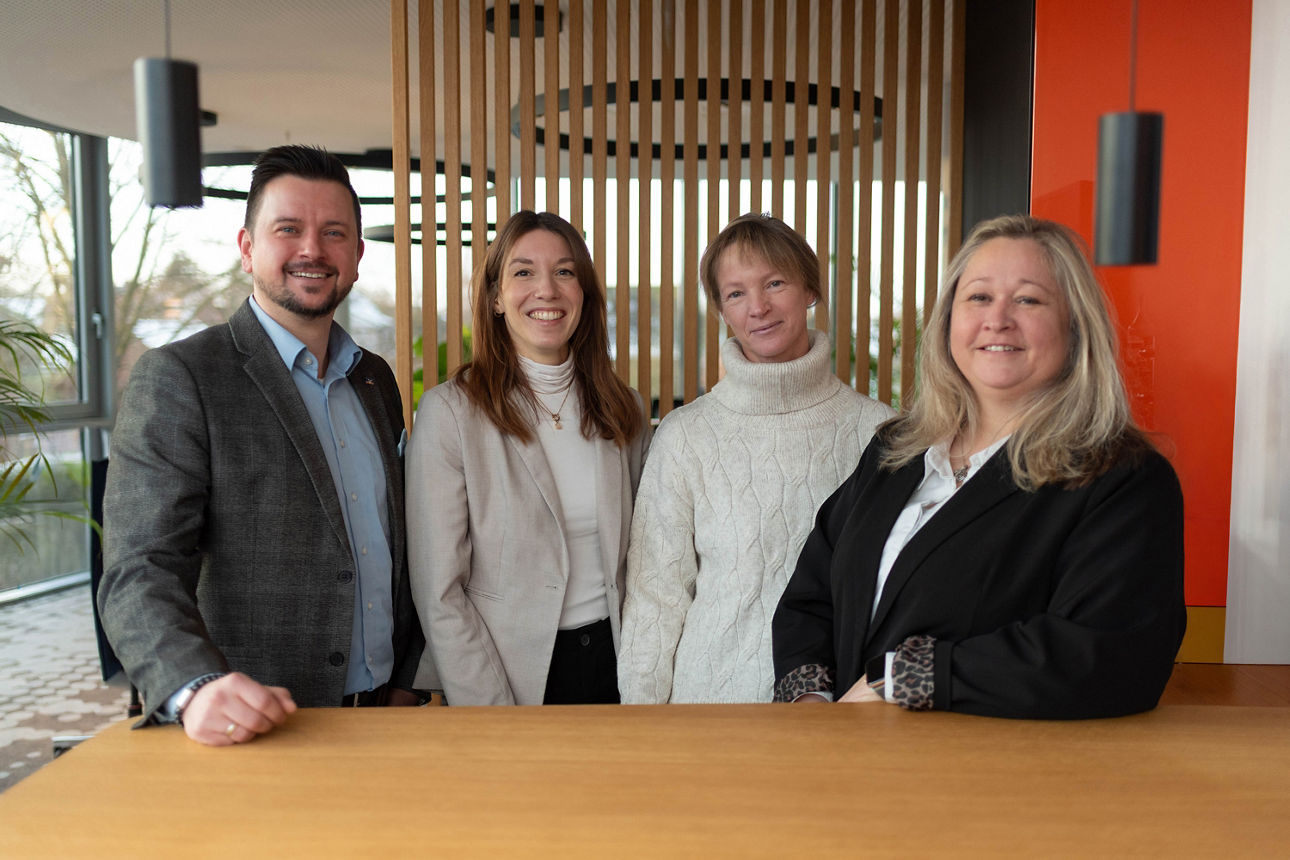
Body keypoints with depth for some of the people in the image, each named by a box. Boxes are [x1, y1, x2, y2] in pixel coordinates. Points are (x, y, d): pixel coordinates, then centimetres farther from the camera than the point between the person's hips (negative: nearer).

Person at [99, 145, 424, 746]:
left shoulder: (377, 381, 9)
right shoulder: (177, 378, -9)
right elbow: (140, 574, -16)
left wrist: (403, 681, 10)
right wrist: (196, 688, -31)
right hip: (253, 735, -5)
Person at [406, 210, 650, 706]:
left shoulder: (625, 409, 2)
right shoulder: (449, 411, -12)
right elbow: (438, 594, -12)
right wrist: (494, 718, -15)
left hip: (612, 663, 4)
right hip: (507, 673, -4)